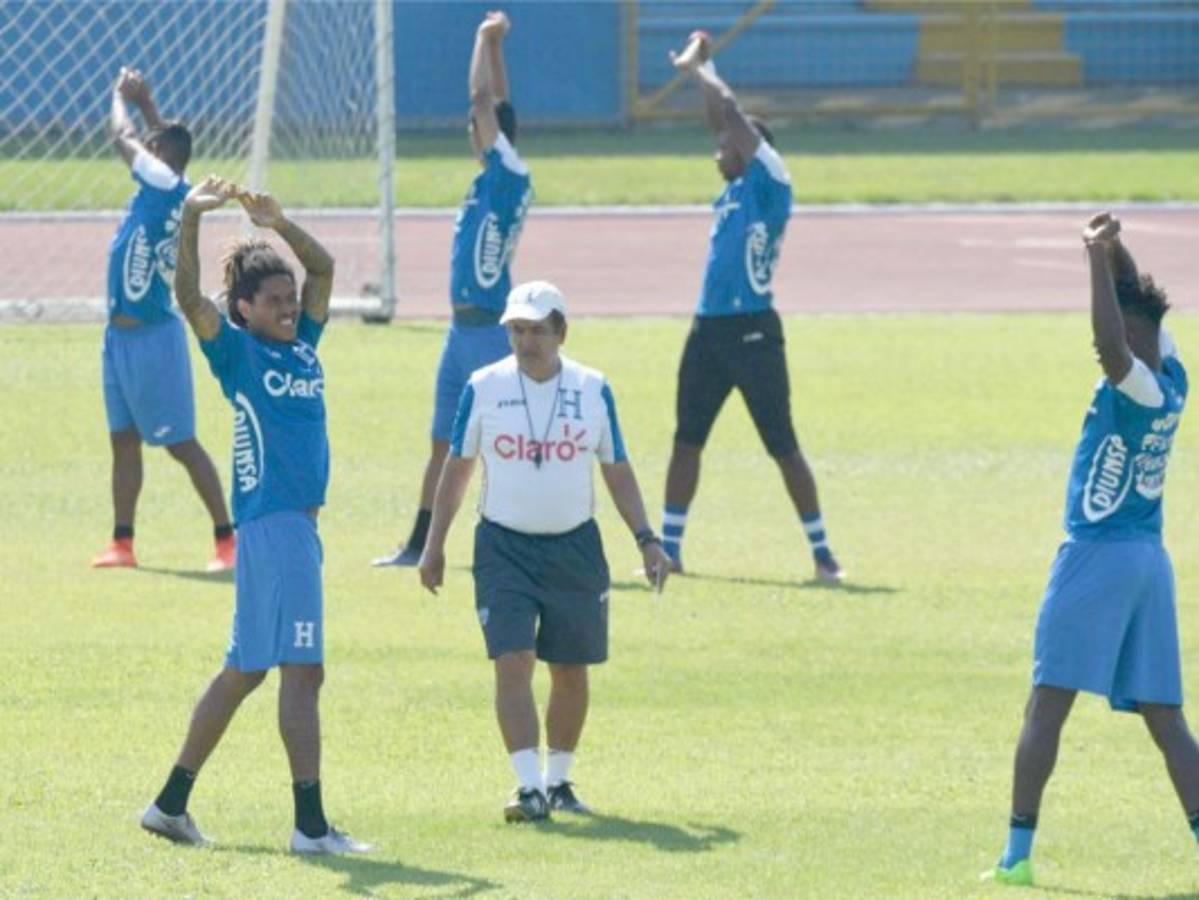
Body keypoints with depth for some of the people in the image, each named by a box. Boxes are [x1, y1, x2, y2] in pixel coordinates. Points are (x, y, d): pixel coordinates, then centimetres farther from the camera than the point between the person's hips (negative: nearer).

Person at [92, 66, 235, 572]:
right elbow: (166, 140, 28)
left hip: (153, 336, -10)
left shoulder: (169, 188, -16)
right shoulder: (160, 190, 7)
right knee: (124, 440, 12)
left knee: (181, 443, -5)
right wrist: (144, 101, 31)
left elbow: (123, 138, -9)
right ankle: (122, 543, 17)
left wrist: (122, 98, 7)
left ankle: (227, 540, -1)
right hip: (123, 335, 10)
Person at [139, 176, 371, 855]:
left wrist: (281, 225, 7)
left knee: (246, 669, 13)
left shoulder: (302, 345, 14)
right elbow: (189, 296, -18)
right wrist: (191, 219, -27)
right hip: (271, 520, -8)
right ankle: (311, 824, -12)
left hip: (301, 522, 8)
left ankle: (172, 803, 21)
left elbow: (323, 267, 22)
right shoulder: (238, 350, -3)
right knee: (301, 669, -11)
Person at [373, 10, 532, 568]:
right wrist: (493, 44, 23)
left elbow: (483, 99, -15)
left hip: (491, 329, -9)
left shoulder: (510, 175, -11)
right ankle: (420, 544, 19)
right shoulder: (492, 177, 11)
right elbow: (494, 106, 24)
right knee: (445, 442, 13)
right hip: (463, 328, 9)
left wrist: (487, 40, -4)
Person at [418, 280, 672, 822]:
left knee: (571, 672, 7)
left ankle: (558, 781, 23)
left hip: (575, 547, 2)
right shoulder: (484, 388, -1)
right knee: (513, 664, -14)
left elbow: (617, 471, 9)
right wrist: (435, 544, 5)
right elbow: (457, 467, 7)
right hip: (504, 548, -2)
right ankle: (530, 787, -16)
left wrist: (646, 539, 2)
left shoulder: (593, 390, 2)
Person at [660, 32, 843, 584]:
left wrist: (699, 68, 2)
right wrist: (699, 70, 19)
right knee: (686, 440, 10)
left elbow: (732, 116, -9)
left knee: (783, 446, -4)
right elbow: (722, 120, 23)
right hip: (709, 331, 8)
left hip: (753, 331, -8)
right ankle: (669, 549, 17)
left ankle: (822, 553, 1)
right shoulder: (735, 190, 15)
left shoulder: (770, 185, -6)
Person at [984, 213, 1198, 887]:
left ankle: (1018, 851, -5)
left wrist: (1100, 258, -31)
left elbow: (1113, 345, -36)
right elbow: (1140, 306, 21)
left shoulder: (1137, 389, -15)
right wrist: (1112, 252, 10)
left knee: (1047, 706, -3)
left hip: (1096, 555, -8)